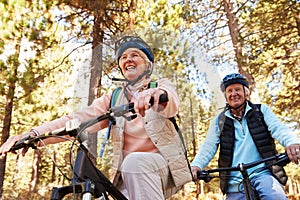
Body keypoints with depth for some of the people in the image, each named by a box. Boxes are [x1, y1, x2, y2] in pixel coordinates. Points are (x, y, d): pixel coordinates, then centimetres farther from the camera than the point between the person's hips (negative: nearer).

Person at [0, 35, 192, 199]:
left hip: (164, 165, -3)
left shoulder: (163, 86, 2)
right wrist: (34, 134, -23)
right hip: (129, 177, 3)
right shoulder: (113, 99, 8)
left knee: (135, 161, -32)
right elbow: (80, 119, -7)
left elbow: (171, 104, -23)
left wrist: (157, 94, -49)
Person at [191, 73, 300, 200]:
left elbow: (278, 128, -3)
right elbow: (208, 147, 3)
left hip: (262, 174, -2)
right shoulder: (219, 121, 12)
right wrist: (196, 165, -17)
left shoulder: (261, 111, 12)